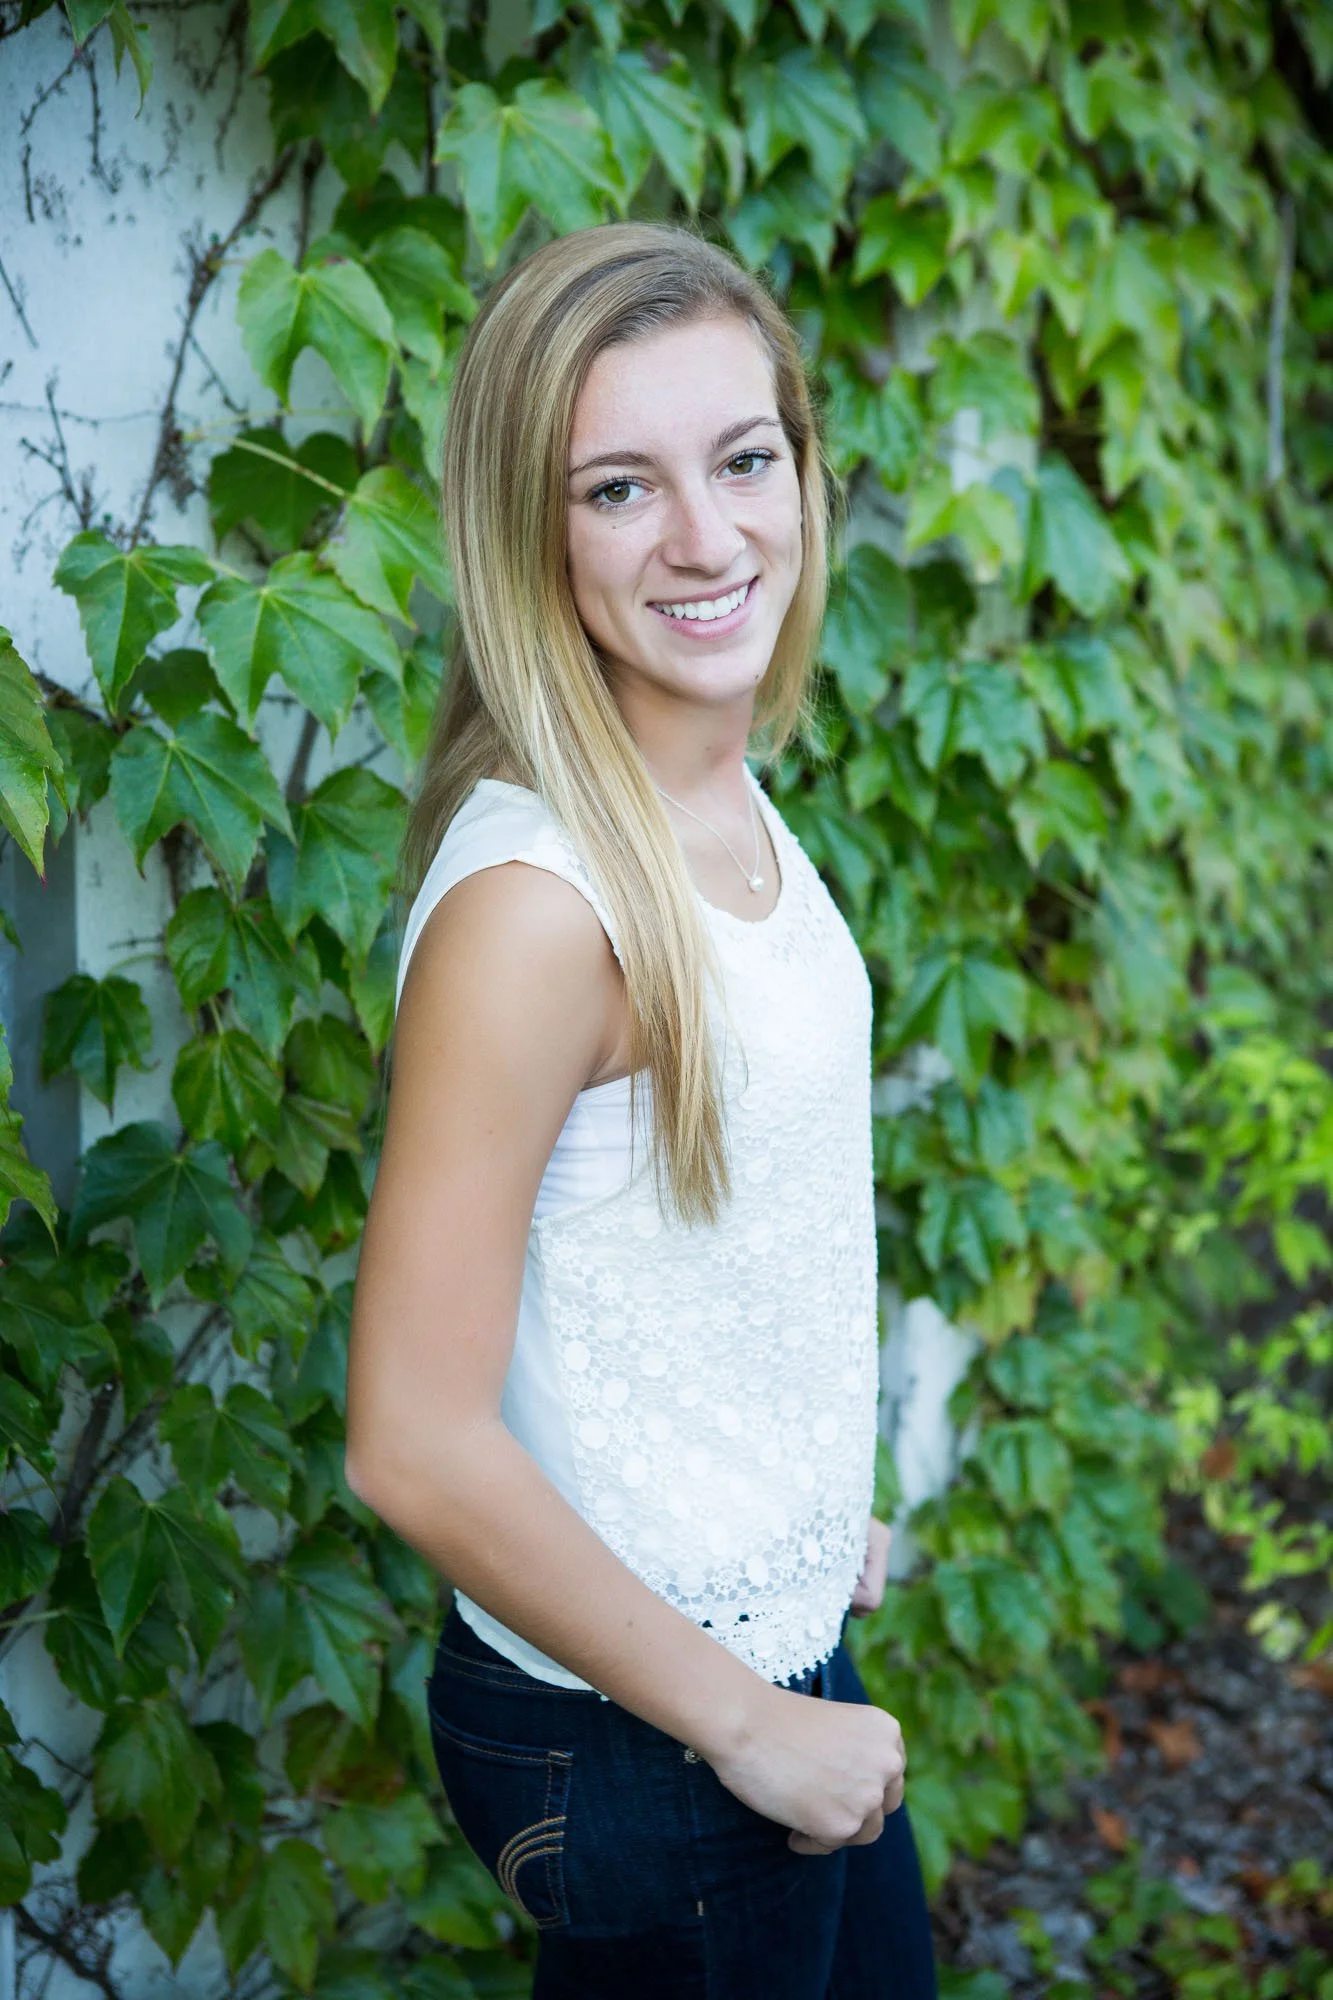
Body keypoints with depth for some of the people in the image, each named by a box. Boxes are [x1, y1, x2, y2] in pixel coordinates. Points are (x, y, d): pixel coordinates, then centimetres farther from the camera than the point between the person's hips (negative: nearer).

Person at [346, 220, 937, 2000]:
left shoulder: (732, 802, -2)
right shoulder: (534, 901, -28)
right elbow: (417, 1446, -26)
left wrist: (818, 1507, 14)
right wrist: (746, 1725, -16)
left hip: (780, 1650, 8)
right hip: (634, 1739, -8)